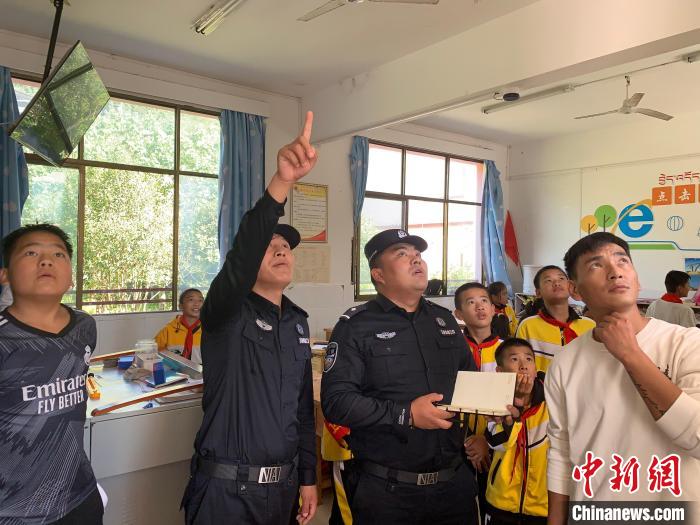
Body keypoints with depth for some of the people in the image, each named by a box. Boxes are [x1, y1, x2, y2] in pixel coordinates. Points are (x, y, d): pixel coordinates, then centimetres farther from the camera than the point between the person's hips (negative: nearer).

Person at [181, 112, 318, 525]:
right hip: (227, 488, -5)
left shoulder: (298, 322, 6)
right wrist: (282, 182, -47)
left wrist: (307, 477, 12)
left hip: (283, 485, 6)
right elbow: (239, 258, -35)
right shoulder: (226, 312, -12)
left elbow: (304, 406, 11)